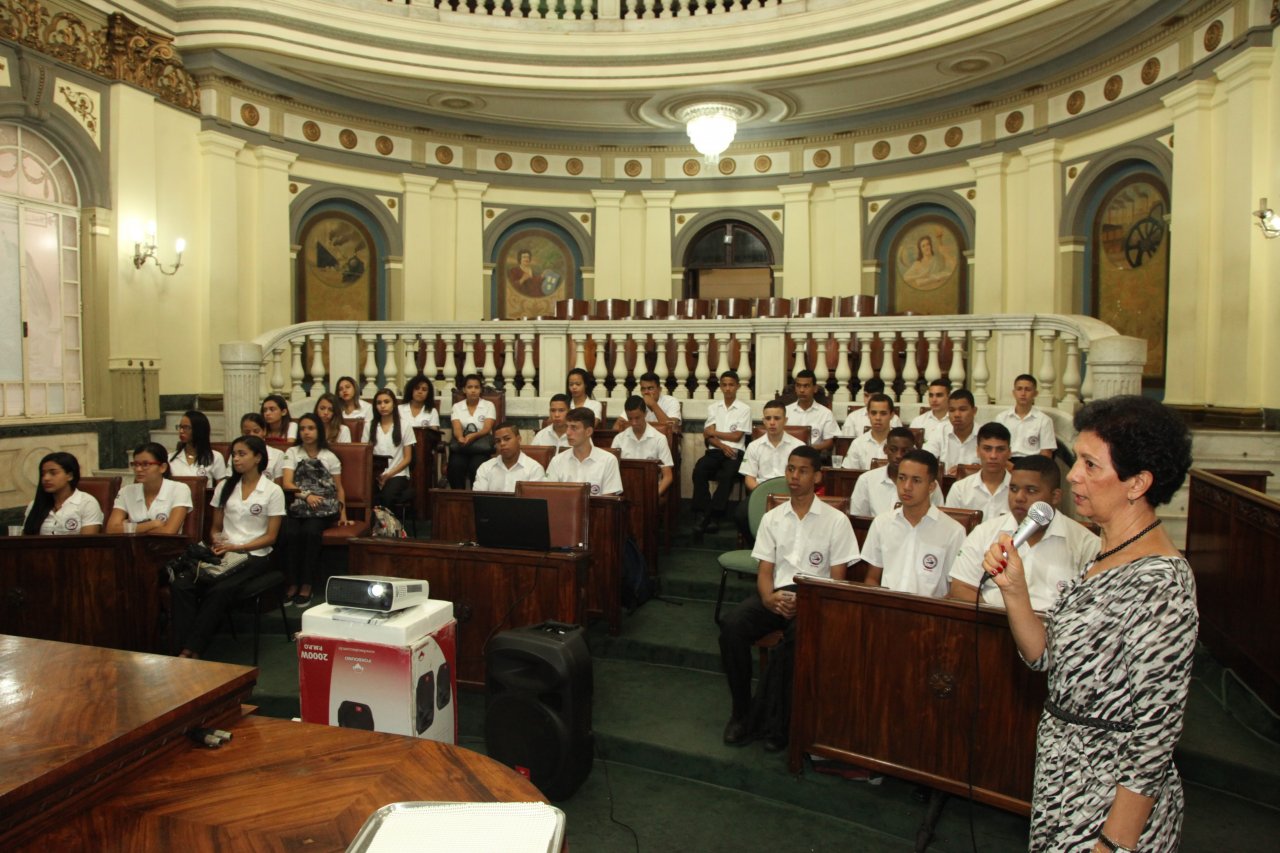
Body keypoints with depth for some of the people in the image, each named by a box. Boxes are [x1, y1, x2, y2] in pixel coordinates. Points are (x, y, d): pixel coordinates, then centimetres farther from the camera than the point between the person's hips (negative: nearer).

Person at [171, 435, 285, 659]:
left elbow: (270, 537, -2)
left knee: (219, 590, -31)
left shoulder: (273, 491, 1)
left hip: (253, 556, -4)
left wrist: (236, 547, -13)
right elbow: (216, 528, 19)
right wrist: (218, 542, -5)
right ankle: (183, 648, -25)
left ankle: (191, 650, -22)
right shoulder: (225, 487, 15)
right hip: (223, 554, 4)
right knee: (181, 584, -24)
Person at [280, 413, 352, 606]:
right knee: (290, 533, -31)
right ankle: (292, 584, -17)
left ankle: (306, 586, -23)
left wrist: (343, 514, 5)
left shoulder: (330, 456, 15)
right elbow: (287, 483, 1)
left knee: (310, 531, -32)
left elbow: (339, 488, 17)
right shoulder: (292, 453, 14)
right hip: (298, 506, 1)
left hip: (324, 508, 0)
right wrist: (306, 495, -17)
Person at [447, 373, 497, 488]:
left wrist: (472, 436, -29)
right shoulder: (457, 407, 10)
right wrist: (461, 438, -30)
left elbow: (487, 429, -7)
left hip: (481, 445, -1)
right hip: (461, 445, 1)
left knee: (477, 466, -34)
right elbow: (457, 428, -5)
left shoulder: (488, 405, 6)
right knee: (455, 465, -31)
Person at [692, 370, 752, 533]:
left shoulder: (744, 409, 8)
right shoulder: (713, 407, 16)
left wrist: (714, 432, 4)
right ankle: (701, 513, -24)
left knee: (726, 475, -34)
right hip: (715, 450, 2)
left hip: (735, 452, -2)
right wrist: (723, 446, -11)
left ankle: (713, 516, -31)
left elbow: (736, 436, 0)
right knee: (699, 471, -29)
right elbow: (708, 436, 6)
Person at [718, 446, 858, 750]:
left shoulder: (836, 520, 3)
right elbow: (764, 571, 10)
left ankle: (781, 720, -14)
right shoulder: (772, 518, 14)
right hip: (776, 595, 3)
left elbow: (837, 579, 1)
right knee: (732, 624, -26)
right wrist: (769, 597, -13)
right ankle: (741, 712, -11)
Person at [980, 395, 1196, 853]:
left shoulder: (1159, 582, -24)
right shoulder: (1110, 556, 3)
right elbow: (1047, 657, 3)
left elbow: (1155, 734, -23)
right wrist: (1013, 588, -12)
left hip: (1110, 802, -8)